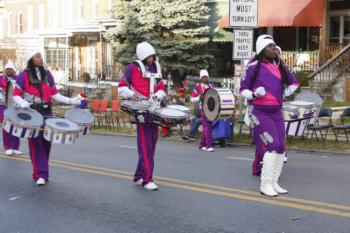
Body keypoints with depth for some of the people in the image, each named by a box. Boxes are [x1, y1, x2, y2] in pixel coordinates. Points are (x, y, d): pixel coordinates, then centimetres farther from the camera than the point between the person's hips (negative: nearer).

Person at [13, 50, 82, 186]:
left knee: (46, 143, 5)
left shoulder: (47, 74, 12)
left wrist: (70, 101, 2)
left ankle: (40, 172, 16)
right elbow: (16, 95, -3)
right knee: (36, 144, -8)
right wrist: (24, 104, -24)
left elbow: (54, 93, 13)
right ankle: (40, 175, -8)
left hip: (46, 114, 5)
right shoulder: (24, 76, -1)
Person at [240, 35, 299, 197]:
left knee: (281, 148, 5)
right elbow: (243, 89, -3)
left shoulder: (279, 66, 8)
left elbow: (294, 82, 22)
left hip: (276, 112, 6)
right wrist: (254, 94, -21)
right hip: (260, 113, -6)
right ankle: (265, 185, -11)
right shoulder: (254, 67, -8)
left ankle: (274, 183, 16)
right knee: (272, 146, -17)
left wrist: (286, 93, 6)